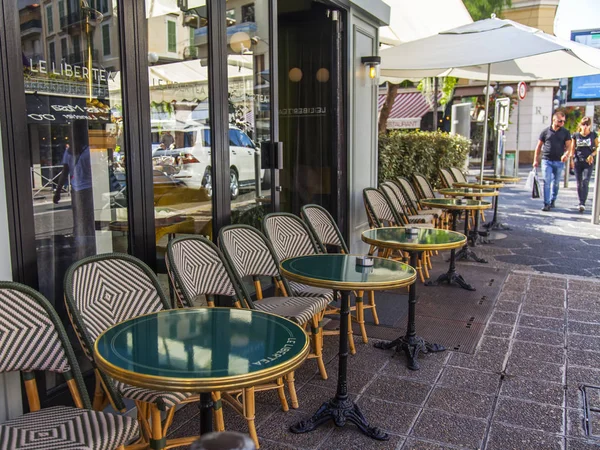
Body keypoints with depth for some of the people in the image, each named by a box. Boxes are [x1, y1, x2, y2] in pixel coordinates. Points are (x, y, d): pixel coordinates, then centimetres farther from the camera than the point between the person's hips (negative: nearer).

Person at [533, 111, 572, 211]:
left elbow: (568, 146, 3)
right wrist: (535, 160, 5)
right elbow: (539, 146, 9)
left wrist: (566, 154, -19)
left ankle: (552, 201, 27)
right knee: (547, 182, -9)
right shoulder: (545, 131, 3)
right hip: (546, 161, -2)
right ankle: (546, 204, -8)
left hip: (559, 162, 2)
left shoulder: (565, 132, 6)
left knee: (556, 183, 11)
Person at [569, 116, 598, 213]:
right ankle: (581, 202, 20)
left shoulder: (593, 135, 3)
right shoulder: (576, 135, 6)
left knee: (585, 181, -15)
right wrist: (571, 158, 1)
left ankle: (582, 203, -19)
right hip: (578, 162, 2)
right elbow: (572, 149, 11)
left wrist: (592, 155, -8)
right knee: (579, 183, 7)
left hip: (588, 162, -2)